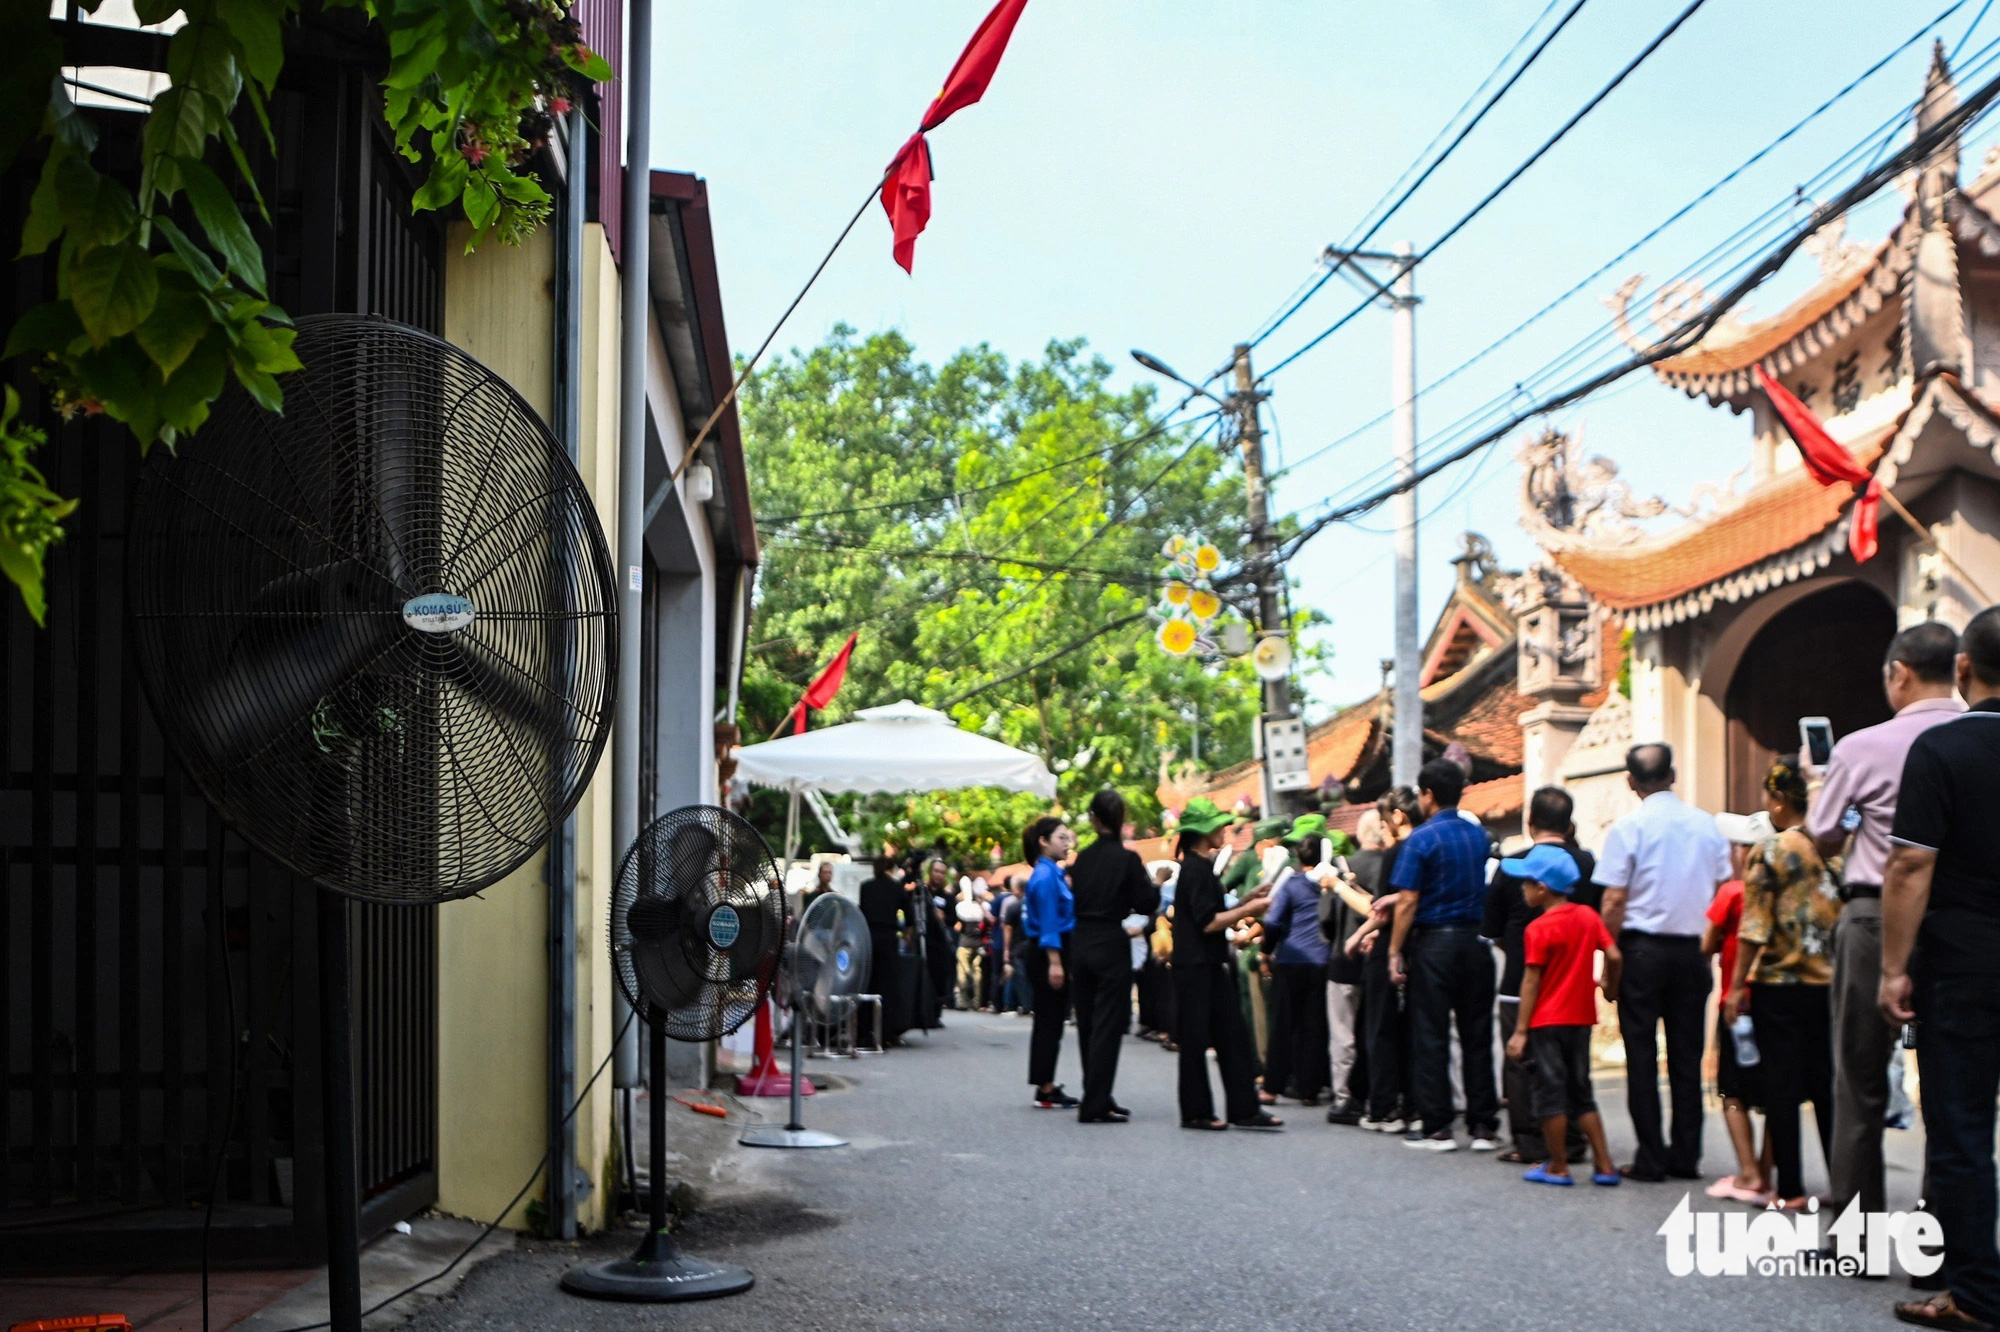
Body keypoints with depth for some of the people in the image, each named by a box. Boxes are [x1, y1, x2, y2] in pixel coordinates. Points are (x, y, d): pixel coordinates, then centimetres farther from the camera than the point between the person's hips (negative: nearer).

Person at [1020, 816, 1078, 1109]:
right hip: (1048, 953, -10)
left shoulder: (1053, 873, 15)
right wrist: (1054, 963, -22)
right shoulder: (1045, 876, -14)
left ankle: (1046, 1085, 18)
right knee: (1049, 1021, -5)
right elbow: (1048, 923, -19)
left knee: (1050, 1021, 13)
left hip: (1053, 953, 10)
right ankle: (1046, 1089, 0)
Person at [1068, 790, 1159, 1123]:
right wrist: (1156, 884, 10)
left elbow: (1075, 899, 10)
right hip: (1111, 945, -5)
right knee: (1108, 1025, -2)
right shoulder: (1127, 858, -10)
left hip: (1081, 944, 5)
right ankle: (1095, 1106, -4)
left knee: (1088, 1024, 14)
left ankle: (1097, 1099, 23)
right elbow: (1146, 904, -8)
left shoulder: (1082, 858, 5)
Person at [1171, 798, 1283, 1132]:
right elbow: (1208, 922, -21)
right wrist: (1249, 909, -13)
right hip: (1196, 967, -10)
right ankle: (1196, 1113, 5)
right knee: (1196, 1040, -2)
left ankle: (1244, 1108, 9)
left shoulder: (1200, 866, 17)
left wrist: (1246, 901, 13)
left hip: (1211, 966, 10)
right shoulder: (1196, 869, -15)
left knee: (1232, 1035, 7)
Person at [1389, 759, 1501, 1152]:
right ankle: (1484, 1126, 11)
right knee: (1477, 1036, 9)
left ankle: (1437, 1128, 3)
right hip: (1475, 941, 5)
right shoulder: (1479, 835, 9)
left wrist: (1395, 951, -6)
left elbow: (1408, 902, -14)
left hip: (1433, 942, -5)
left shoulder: (1421, 839, -10)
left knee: (1431, 1038, 2)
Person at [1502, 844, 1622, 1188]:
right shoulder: (1588, 917, 2)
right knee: (1580, 1092, 14)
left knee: (1551, 1094, 3)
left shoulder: (1538, 929, -13)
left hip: (1546, 1021, -6)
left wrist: (1521, 1031, -10)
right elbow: (1613, 956, -2)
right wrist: (1610, 986, 18)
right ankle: (1604, 1165, 11)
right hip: (1581, 1018, 6)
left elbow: (1531, 982, -13)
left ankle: (1557, 1167, 8)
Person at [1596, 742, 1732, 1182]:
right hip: (1692, 948, 4)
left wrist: (1610, 956, -4)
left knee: (1642, 1055, 2)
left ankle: (1650, 1158, 1)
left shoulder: (1629, 827, -9)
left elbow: (1614, 901, -11)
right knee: (1687, 1054, 9)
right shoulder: (1707, 825, 3)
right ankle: (1686, 1156, 12)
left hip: (1642, 947, -4)